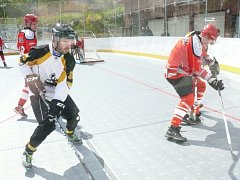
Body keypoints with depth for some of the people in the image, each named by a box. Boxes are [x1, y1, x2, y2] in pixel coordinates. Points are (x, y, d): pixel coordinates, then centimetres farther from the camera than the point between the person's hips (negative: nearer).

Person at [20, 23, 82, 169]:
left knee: (74, 115, 8)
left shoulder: (69, 59, -11)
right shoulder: (40, 52, -23)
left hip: (58, 93, 5)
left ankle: (70, 134, 41)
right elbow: (23, 62, -4)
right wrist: (31, 77, -17)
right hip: (39, 93, -5)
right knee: (48, 125, -17)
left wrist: (57, 103, -22)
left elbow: (65, 83, -15)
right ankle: (28, 152, 4)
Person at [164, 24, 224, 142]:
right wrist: (212, 80, -20)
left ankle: (194, 110, 43)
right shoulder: (196, 42, -19)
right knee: (188, 98, -22)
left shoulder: (195, 39, 12)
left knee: (200, 86, 25)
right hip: (175, 72, -10)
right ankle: (173, 129, -28)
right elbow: (196, 68, -22)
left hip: (182, 70, 10)